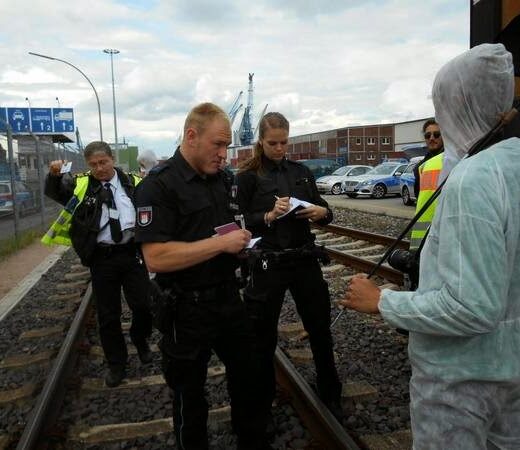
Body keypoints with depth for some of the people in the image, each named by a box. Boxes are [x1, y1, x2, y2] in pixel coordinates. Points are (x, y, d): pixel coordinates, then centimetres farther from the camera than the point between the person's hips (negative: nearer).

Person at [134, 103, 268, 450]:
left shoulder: (220, 179, 7)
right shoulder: (159, 185, -17)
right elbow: (156, 257, -26)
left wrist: (240, 242, -1)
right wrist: (221, 243, -25)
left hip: (229, 299, 8)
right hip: (187, 310, -7)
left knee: (246, 377, 22)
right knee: (190, 395, 13)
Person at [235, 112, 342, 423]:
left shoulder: (302, 171, 8)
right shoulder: (249, 176, -3)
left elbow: (325, 212, 11)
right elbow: (240, 222, -6)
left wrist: (322, 213, -11)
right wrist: (269, 216, -22)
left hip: (305, 260, 4)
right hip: (268, 264, -3)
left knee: (321, 329, 13)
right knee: (264, 337, 8)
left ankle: (331, 395, 34)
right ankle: (263, 401, 29)